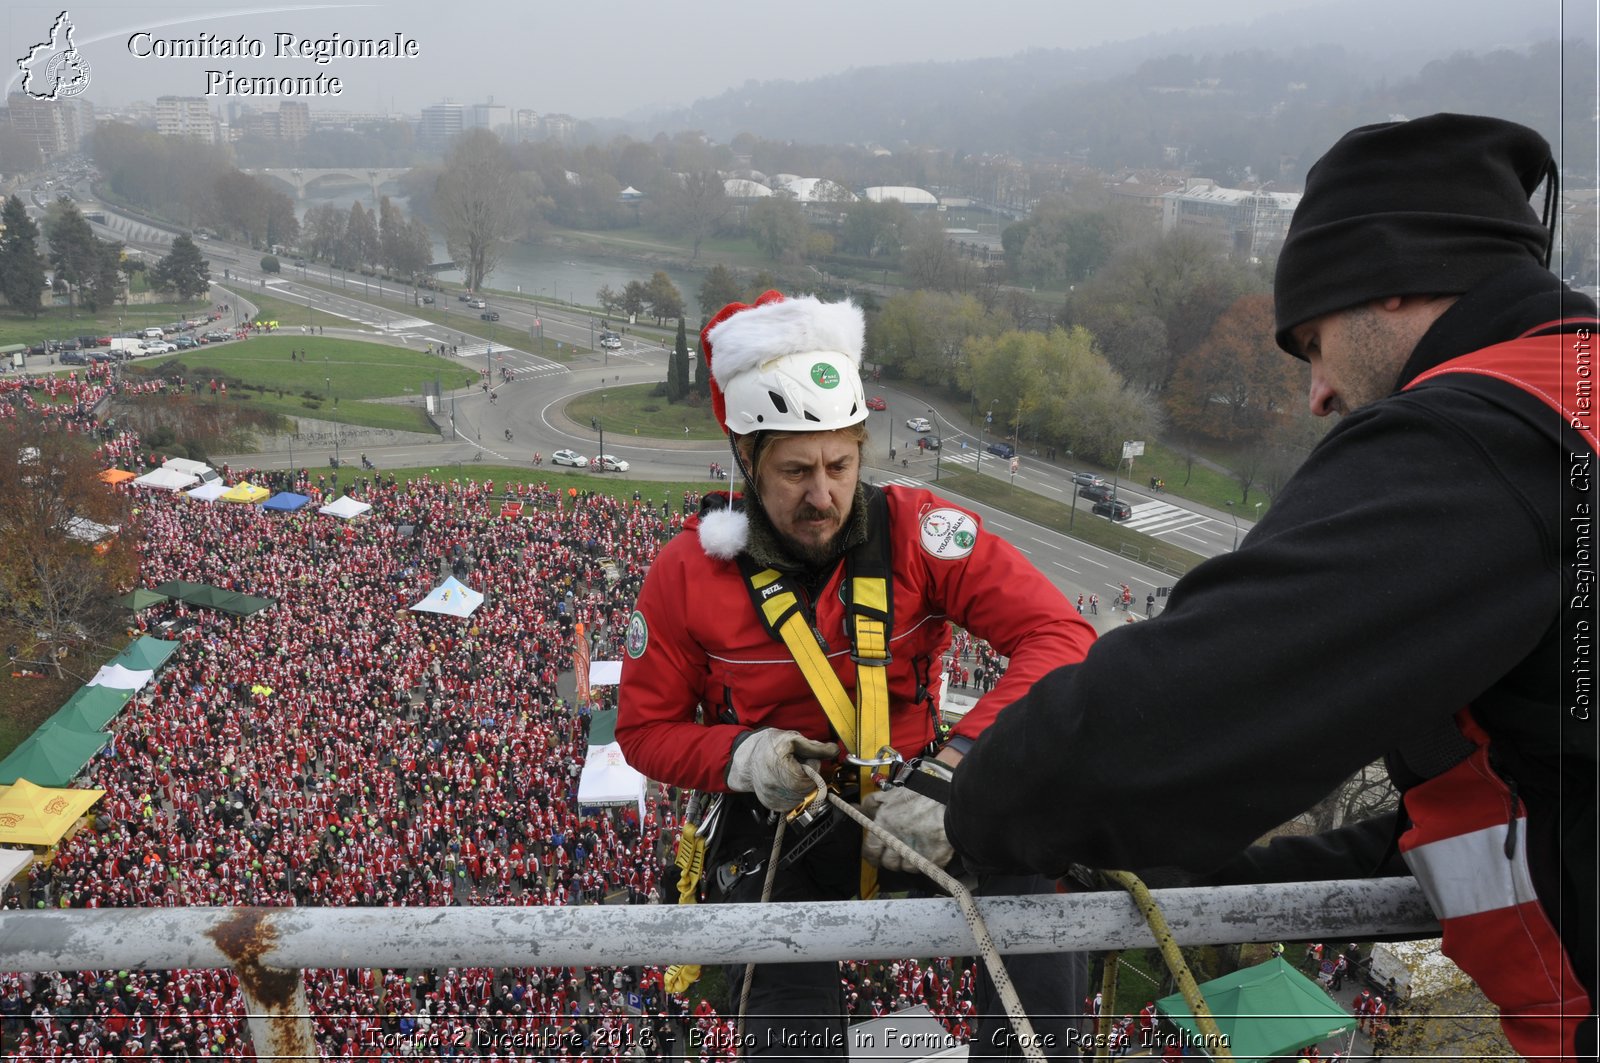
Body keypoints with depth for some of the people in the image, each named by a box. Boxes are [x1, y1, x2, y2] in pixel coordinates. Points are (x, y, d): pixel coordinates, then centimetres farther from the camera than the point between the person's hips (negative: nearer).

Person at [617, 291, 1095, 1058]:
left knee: (1028, 875, -28)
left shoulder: (915, 529, -13)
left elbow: (1061, 637, -20)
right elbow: (646, 727, 2)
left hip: (910, 804, 0)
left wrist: (955, 764, -34)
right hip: (776, 822, 0)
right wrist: (740, 755, -20)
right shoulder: (687, 572, -9)